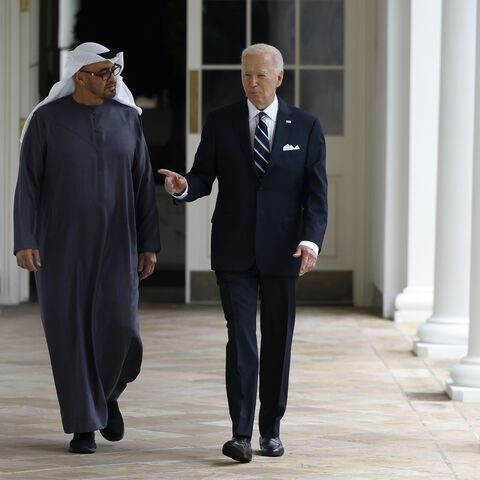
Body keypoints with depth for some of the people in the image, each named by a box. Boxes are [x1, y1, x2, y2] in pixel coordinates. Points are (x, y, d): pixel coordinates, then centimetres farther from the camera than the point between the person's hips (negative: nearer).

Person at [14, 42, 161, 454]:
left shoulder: (127, 119, 3)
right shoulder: (46, 120, -6)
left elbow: (142, 185, 6)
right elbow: (28, 185, -6)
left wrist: (150, 245, 2)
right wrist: (25, 243, -16)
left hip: (114, 243, 2)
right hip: (61, 243, -2)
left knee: (119, 330, -8)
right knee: (70, 333, -3)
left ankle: (106, 393, 22)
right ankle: (83, 425, 10)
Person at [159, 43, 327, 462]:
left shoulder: (306, 127, 3)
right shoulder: (220, 124, 4)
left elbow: (316, 192, 0)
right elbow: (204, 177, 4)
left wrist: (311, 239, -15)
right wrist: (183, 186, -20)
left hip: (282, 252, 1)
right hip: (234, 253, 0)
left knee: (277, 342, 8)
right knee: (241, 338, -8)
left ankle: (271, 429, 19)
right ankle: (241, 435, -10)